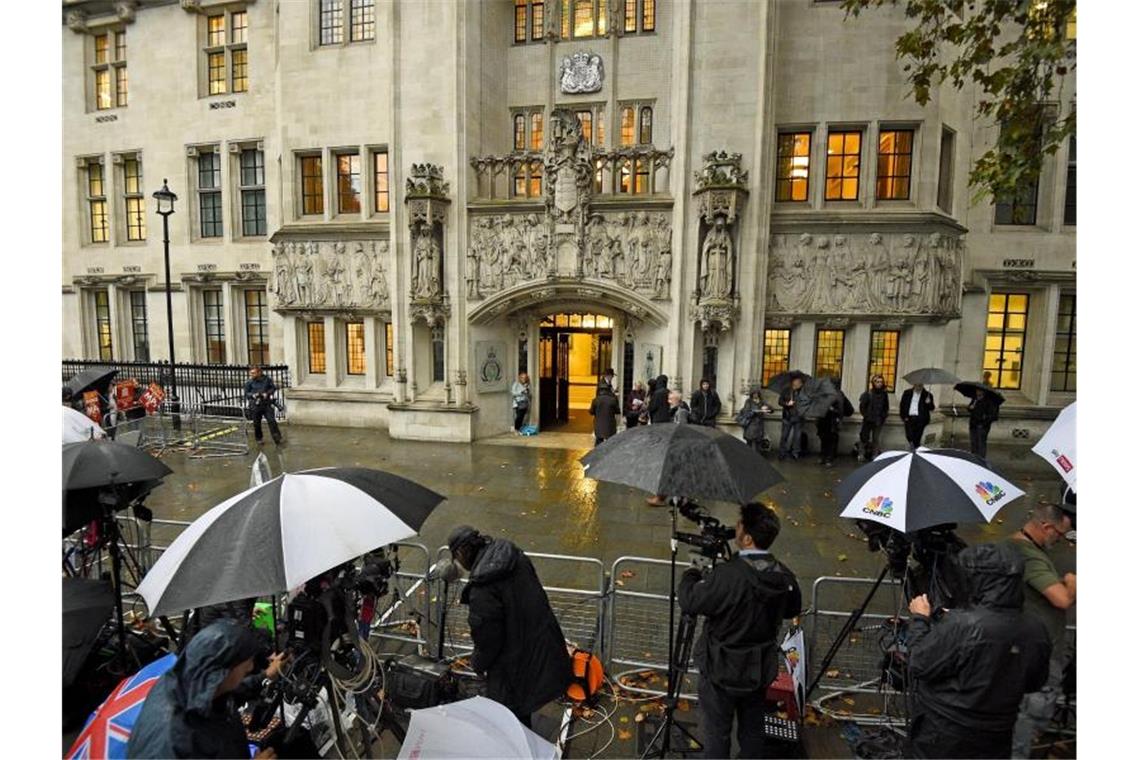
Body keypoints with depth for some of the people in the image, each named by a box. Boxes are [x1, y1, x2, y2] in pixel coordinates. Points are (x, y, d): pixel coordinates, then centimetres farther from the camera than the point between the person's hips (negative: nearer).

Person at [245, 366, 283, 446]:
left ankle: (278, 439, 0)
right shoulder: (249, 382, -4)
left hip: (267, 404, 0)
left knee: (272, 421, -3)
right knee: (257, 423, 9)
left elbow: (273, 388, 7)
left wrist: (267, 393, -10)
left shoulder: (267, 379, -3)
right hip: (255, 405, 0)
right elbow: (246, 393, 4)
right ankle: (259, 439, 28)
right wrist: (253, 395, -17)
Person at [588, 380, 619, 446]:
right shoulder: (613, 399, -12)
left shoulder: (596, 400, -8)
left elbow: (591, 412, 2)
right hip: (610, 426, -1)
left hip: (599, 426, 1)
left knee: (598, 441, 13)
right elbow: (617, 411, -2)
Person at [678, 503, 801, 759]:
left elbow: (688, 602, -22)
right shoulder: (785, 576, -11)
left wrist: (691, 573, -5)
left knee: (717, 733, 14)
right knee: (753, 731, 23)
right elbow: (792, 611, 8)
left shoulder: (727, 576, -32)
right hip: (759, 670, 5)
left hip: (722, 671, -5)